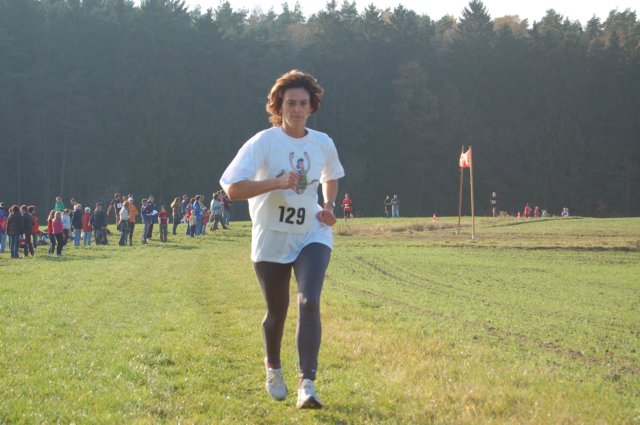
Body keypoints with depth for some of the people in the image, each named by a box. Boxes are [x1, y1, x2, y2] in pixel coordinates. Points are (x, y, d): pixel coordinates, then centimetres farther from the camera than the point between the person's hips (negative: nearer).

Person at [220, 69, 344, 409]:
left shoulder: (323, 144, 2)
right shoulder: (263, 143, -12)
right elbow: (232, 189, -22)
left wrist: (329, 206, 8)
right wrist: (277, 182, -30)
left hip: (312, 235, 2)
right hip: (271, 240, -2)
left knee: (309, 302, -19)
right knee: (277, 311, 10)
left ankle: (307, 384, -21)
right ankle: (273, 367, 40)